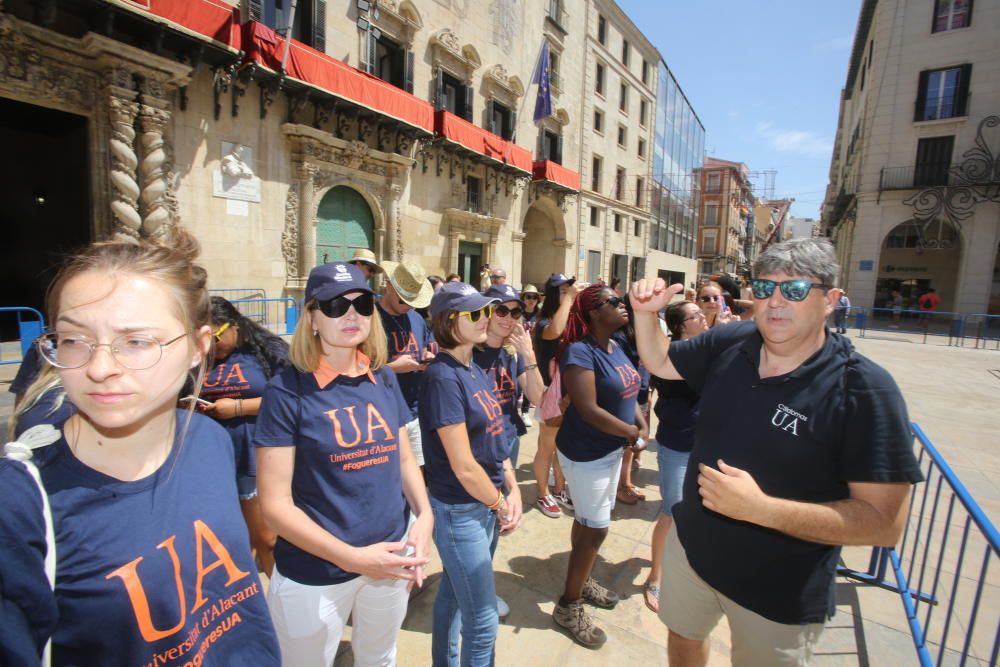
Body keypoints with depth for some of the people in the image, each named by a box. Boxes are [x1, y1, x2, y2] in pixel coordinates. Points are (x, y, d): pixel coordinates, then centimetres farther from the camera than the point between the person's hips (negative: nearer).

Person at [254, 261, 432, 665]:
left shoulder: (384, 379, -1)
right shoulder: (287, 390, -16)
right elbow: (275, 503, -16)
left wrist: (424, 515, -8)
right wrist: (351, 557, -22)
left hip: (390, 560, 5)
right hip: (315, 574, -4)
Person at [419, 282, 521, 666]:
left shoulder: (476, 371, 4)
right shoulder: (443, 377, -22)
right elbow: (463, 466, -22)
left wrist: (513, 491, 0)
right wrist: (500, 504, -8)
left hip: (486, 504, 8)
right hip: (460, 511, -8)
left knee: (454, 596, 26)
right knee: (483, 620, 8)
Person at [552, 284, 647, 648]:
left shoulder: (616, 347, 4)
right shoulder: (580, 352, -23)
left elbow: (627, 392, 11)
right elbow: (589, 410, -28)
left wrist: (642, 423, -6)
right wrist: (631, 432, -17)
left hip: (611, 449, 8)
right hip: (586, 453, -8)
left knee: (589, 520, 22)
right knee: (595, 529, 1)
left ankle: (582, 579, 43)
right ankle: (569, 605, 20)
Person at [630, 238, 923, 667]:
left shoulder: (864, 390, -23)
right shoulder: (728, 344, -9)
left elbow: (885, 522, -24)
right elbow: (659, 361, 6)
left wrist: (760, 507, -34)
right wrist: (645, 313, -13)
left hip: (779, 598, -4)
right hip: (691, 547, 4)